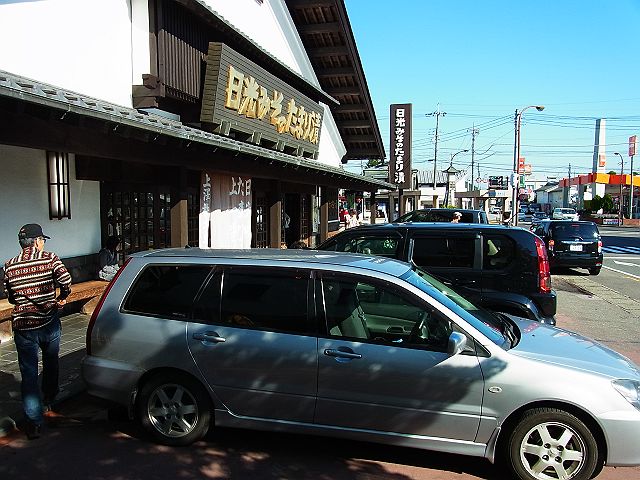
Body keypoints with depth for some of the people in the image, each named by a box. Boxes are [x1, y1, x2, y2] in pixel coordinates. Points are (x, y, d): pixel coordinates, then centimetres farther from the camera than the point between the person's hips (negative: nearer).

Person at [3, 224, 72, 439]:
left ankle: (34, 422, 3)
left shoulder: (10, 266, -1)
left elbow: (10, 297, 8)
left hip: (23, 326, 1)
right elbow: (67, 284, -18)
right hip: (49, 323, 0)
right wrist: (60, 299, 2)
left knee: (29, 373, 5)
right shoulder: (50, 259, -9)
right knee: (51, 363, 23)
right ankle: (49, 398, 44)